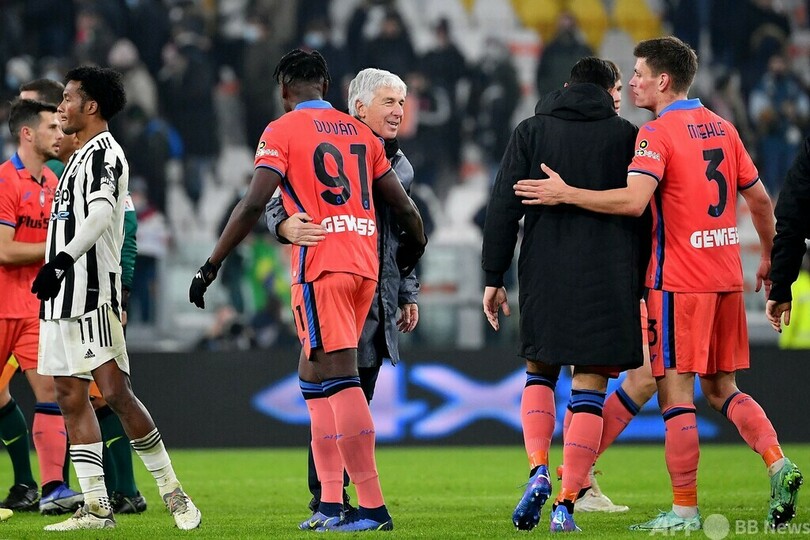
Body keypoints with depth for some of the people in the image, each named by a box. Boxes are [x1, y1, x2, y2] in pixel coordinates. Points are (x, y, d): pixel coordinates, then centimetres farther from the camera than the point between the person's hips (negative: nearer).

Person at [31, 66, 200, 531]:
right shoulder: (84, 156, 21)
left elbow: (101, 215, -24)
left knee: (115, 392, -13)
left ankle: (171, 489, -3)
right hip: (64, 295, 10)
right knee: (71, 397, 5)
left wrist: (61, 261, -32)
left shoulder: (103, 152, -9)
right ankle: (96, 507, 5)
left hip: (93, 292, -10)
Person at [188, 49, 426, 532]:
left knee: (340, 380, -9)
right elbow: (405, 208, 18)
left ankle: (373, 507, -14)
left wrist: (211, 266, -6)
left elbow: (254, 204, -11)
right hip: (365, 265, 7)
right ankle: (331, 505, 10)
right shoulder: (360, 132, 17)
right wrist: (415, 248, 39)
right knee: (314, 377, 15)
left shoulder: (283, 132, 0)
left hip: (321, 266, -7)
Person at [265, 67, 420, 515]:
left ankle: (335, 494, 16)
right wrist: (288, 226, -37)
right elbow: (278, 205, -13)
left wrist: (408, 294, 25)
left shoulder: (400, 165, 16)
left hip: (380, 302, 8)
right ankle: (324, 496, -6)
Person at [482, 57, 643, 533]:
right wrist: (643, 287, 8)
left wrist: (494, 277, 7)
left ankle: (539, 471, -4)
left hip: (544, 279, 1)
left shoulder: (531, 132, 7)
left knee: (540, 373, 19)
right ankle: (566, 504, -3)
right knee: (589, 389, 2)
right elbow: (643, 214, 3)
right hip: (608, 280, -1)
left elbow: (504, 208, 3)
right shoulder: (626, 136, 4)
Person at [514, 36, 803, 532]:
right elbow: (759, 198, 17)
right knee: (723, 389, 15)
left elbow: (633, 200, -25)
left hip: (679, 281, -8)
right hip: (726, 277, 8)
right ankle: (778, 464, -3)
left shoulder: (657, 134, -11)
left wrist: (566, 194, -18)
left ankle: (685, 510, -5)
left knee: (675, 394, -4)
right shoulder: (721, 128, 12)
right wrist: (769, 258, 28)